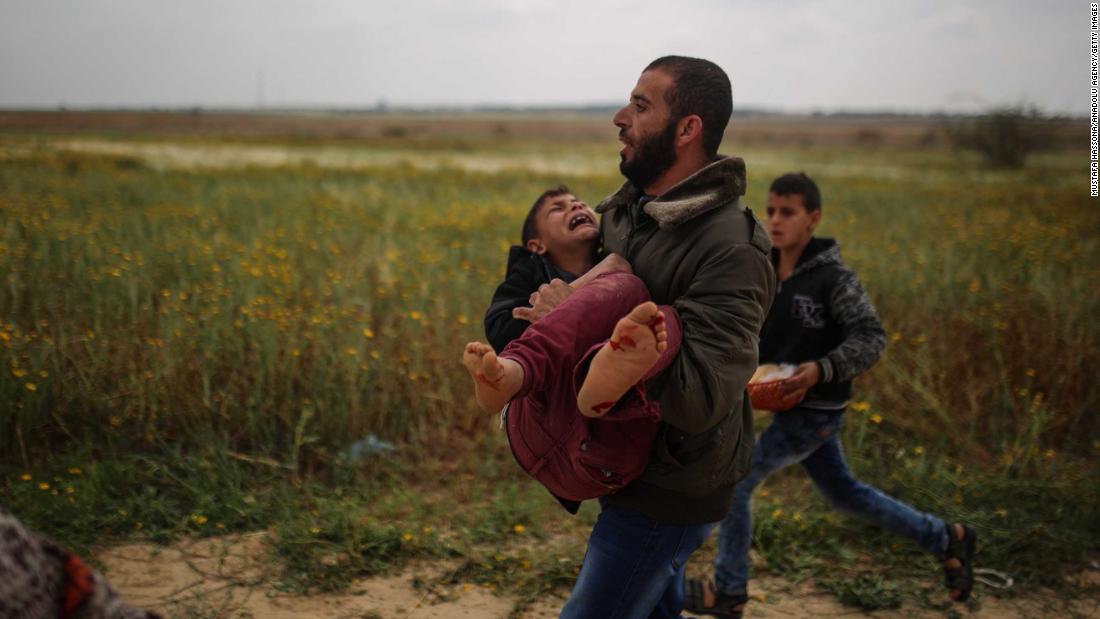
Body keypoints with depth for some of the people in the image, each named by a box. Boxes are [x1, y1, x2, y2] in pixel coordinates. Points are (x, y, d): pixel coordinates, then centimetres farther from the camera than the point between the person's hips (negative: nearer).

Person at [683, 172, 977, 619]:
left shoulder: (833, 277, -17)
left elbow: (871, 338, -19)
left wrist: (822, 369, -32)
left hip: (816, 411, -8)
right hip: (789, 406, 8)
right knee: (844, 494, 20)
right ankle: (946, 539, 36)